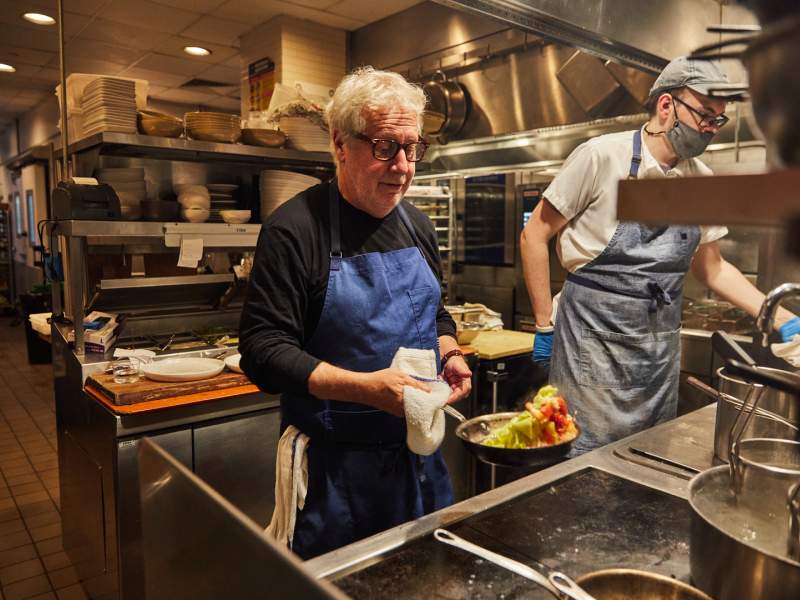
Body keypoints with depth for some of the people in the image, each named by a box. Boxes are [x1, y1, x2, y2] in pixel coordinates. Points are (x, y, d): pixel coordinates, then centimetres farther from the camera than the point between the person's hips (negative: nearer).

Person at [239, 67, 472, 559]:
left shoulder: (417, 225, 6)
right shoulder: (296, 228, -15)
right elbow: (264, 352, -19)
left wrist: (450, 355, -3)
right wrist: (364, 387, -29)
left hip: (419, 453, 6)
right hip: (334, 468, -6)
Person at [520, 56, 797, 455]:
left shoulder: (703, 181, 5)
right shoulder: (602, 156, -12)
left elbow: (711, 269, 15)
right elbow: (534, 235, -9)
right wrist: (545, 325, -8)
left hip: (662, 345, 6)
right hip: (595, 339, -6)